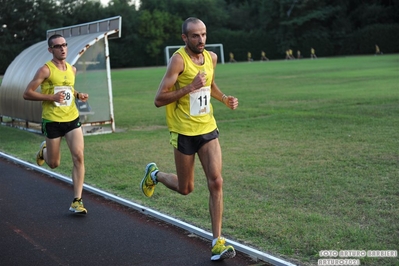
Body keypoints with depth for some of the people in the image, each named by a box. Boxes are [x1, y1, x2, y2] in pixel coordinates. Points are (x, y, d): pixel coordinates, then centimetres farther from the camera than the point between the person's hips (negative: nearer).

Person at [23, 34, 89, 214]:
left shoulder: (72, 69, 8)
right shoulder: (46, 70, -11)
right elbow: (27, 94, -12)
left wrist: (78, 95, 6)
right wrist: (52, 97, -22)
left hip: (72, 119, 4)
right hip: (52, 122, -4)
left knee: (78, 158, -11)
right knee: (54, 164, 8)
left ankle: (77, 201, -5)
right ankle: (44, 150, 46)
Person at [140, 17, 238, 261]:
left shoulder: (211, 57, 4)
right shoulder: (179, 59, -16)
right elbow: (159, 99, -18)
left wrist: (225, 99, 6)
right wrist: (190, 87, -27)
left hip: (208, 129, 5)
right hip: (184, 132, -5)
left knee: (216, 182, -7)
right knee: (185, 188, 9)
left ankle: (217, 241, 0)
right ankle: (154, 174, 40)